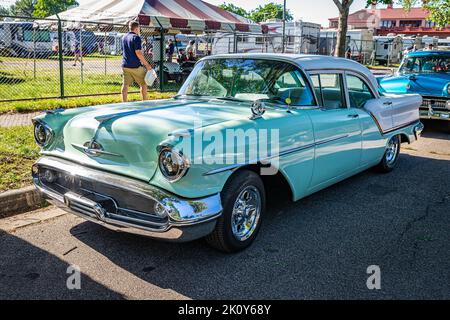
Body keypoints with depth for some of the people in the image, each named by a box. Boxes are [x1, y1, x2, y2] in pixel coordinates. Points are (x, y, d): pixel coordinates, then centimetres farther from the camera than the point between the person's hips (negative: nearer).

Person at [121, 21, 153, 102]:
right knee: (143, 84, 6)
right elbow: (138, 53, -18)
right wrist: (147, 64, -15)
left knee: (125, 85, 6)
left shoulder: (124, 37, 13)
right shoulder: (136, 37, -11)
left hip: (125, 65, 7)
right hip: (135, 66, -7)